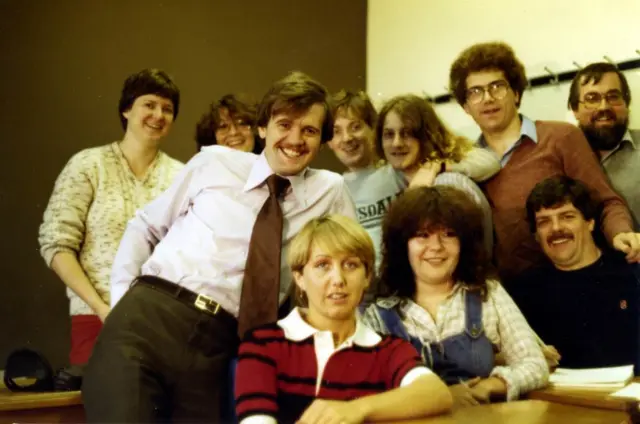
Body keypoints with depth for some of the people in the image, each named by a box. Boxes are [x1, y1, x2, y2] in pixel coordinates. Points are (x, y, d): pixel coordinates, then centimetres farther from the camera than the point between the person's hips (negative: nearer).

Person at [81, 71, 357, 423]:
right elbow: (145, 227, 16)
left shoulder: (331, 191, 8)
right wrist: (124, 302, 4)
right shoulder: (214, 162, 8)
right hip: (147, 318, -1)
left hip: (218, 344, 1)